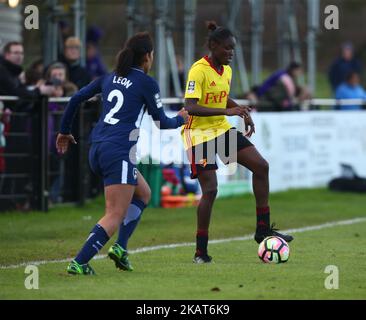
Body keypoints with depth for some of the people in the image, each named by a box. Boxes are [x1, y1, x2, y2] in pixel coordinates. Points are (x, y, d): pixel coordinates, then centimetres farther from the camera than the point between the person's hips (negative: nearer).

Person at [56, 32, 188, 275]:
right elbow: (162, 122, 4)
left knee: (143, 193, 24)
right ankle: (79, 264, -18)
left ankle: (120, 246, 13)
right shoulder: (147, 83, -2)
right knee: (115, 215, -7)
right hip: (119, 152, -8)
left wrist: (65, 131, 26)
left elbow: (76, 99, 16)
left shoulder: (110, 78, 15)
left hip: (97, 151, 8)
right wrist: (181, 120, 24)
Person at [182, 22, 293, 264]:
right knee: (210, 190, -12)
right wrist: (226, 111, -35)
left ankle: (263, 229, 9)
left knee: (261, 166, 0)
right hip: (199, 133, -8)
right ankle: (201, 251, 0)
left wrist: (244, 112, 8)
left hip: (222, 129, 8)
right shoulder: (199, 70, -20)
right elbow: (190, 107, -29)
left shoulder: (226, 70, 6)